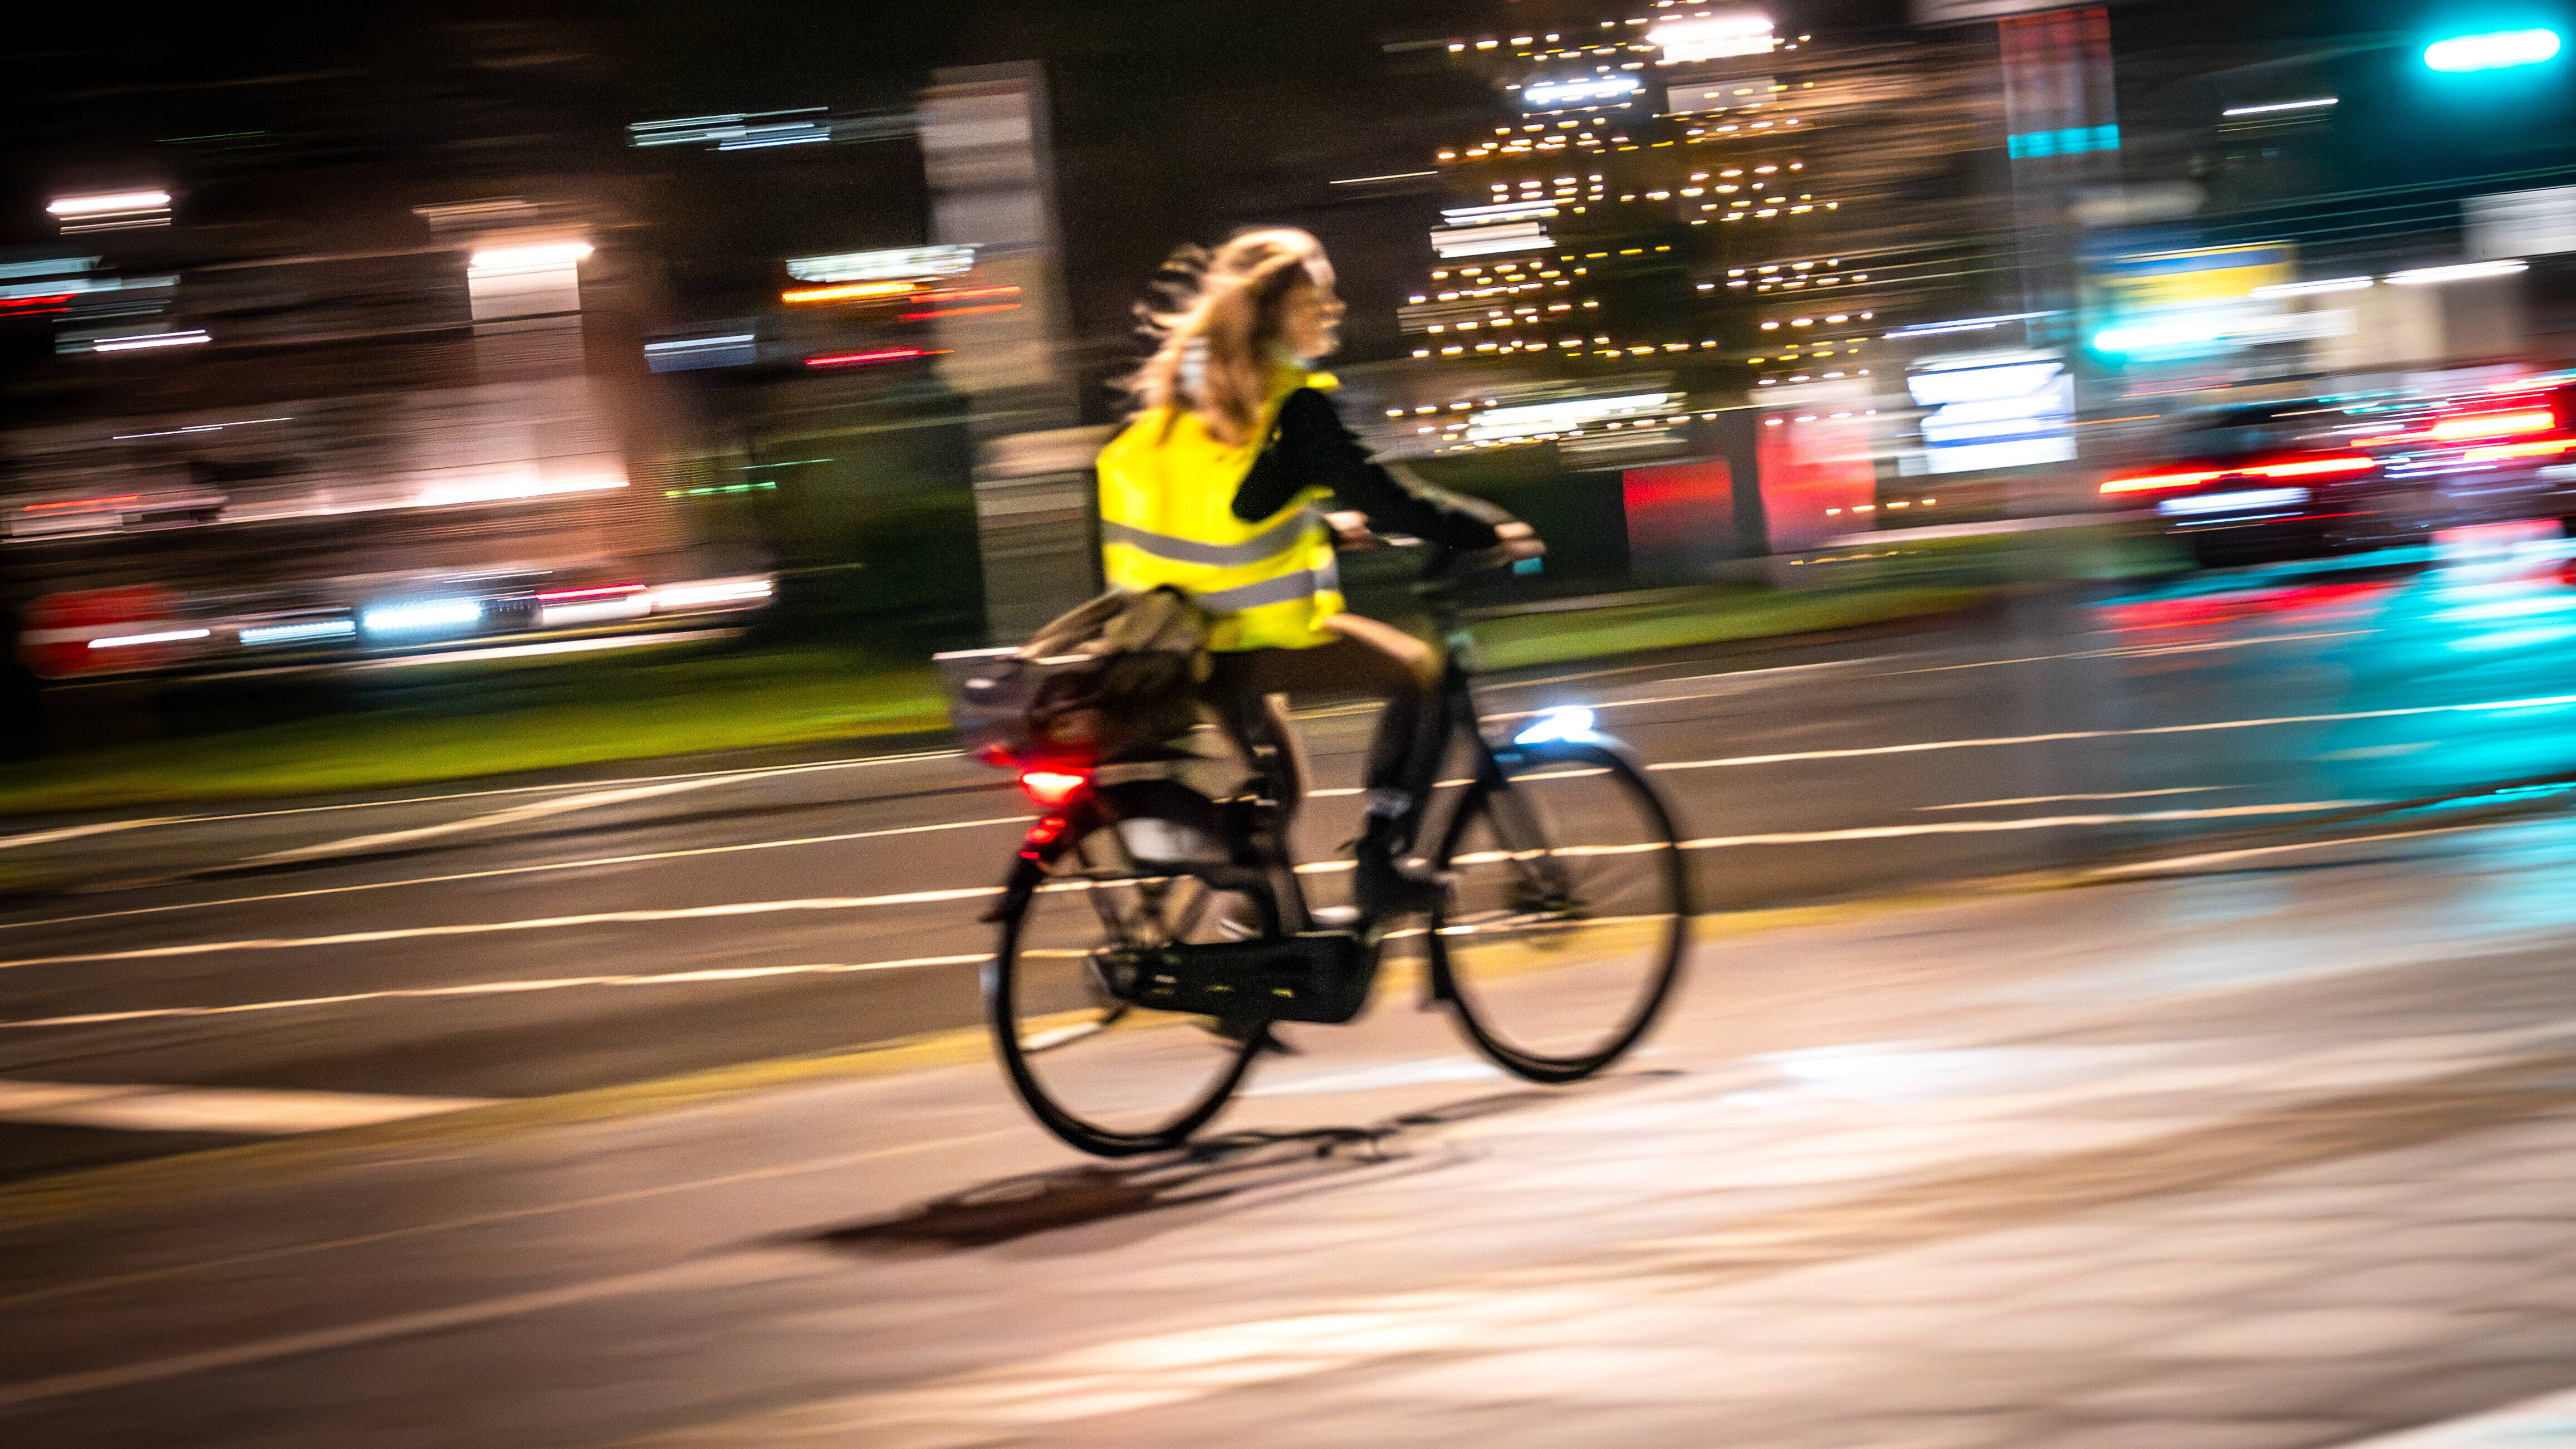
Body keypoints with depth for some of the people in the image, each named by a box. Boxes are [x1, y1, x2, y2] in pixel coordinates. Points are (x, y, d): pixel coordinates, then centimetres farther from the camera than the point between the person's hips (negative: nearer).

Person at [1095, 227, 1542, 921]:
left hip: (1183, 639, 8)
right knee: (1417, 671, 9)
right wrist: (1491, 529, -5)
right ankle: (1381, 866, 2)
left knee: (1276, 786, 24)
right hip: (1261, 634, -8)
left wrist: (1322, 523, 35)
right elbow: (1385, 500, -13)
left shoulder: (1181, 390, 12)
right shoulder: (1293, 404, -12)